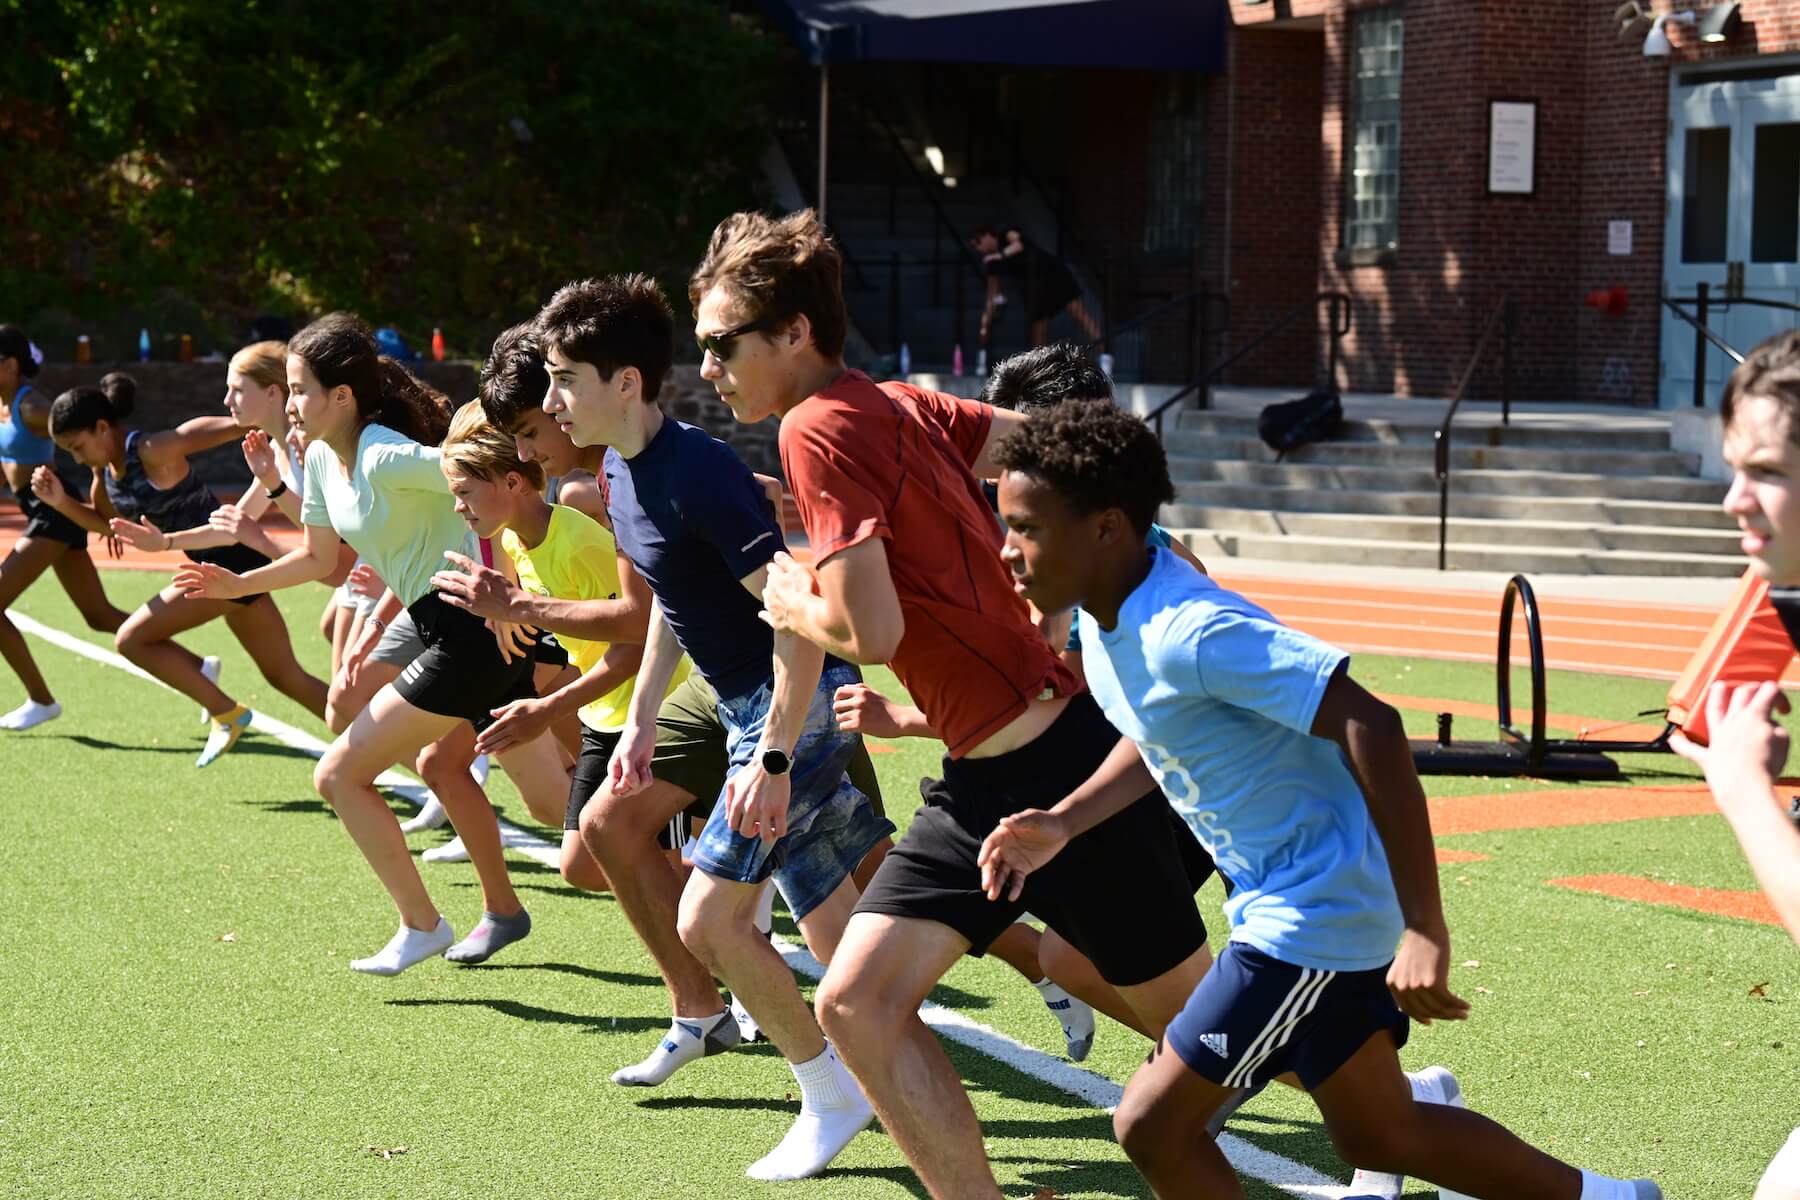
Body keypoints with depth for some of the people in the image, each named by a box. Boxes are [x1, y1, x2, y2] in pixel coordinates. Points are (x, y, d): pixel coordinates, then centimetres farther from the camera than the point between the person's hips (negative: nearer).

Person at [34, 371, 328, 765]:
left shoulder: (153, 452, -22)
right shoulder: (106, 466, 3)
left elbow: (229, 425, -26)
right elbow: (108, 522, 19)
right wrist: (61, 502, 3)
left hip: (232, 558, -10)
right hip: (216, 563, 10)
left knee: (134, 639, -9)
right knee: (286, 677, 15)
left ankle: (226, 715, 1)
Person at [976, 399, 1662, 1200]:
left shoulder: (1189, 633, -28)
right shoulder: (1105, 616, 0)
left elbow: (1373, 729, -32)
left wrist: (1424, 930, -33)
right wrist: (1061, 824, 7)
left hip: (1313, 911, -10)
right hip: (1295, 896, 10)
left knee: (1152, 1122, -6)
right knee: (1378, 1135, 22)